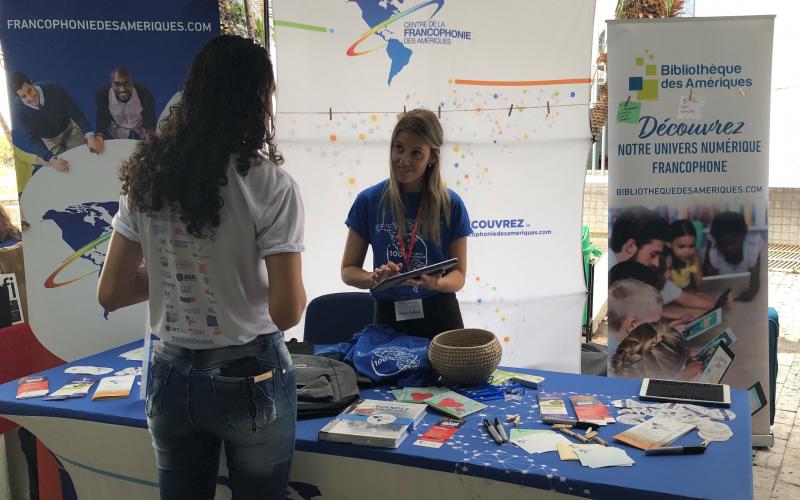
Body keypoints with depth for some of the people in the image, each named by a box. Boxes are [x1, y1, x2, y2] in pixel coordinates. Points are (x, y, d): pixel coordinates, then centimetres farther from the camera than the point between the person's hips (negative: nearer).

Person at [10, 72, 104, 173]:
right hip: (49, 140, -1)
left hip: (70, 128, 1)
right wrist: (52, 161, -45)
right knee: (60, 169, -13)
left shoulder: (54, 89, -31)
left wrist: (90, 136, -42)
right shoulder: (19, 109, -29)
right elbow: (33, 139, -28)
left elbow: (76, 113, -25)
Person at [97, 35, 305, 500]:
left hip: (172, 377, 4)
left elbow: (111, 292, 2)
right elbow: (286, 312, -18)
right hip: (250, 377, -4)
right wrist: (296, 291, 3)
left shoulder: (148, 176, -3)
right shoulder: (270, 185, -17)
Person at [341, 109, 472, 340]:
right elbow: (348, 270, 1)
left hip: (440, 316, 0)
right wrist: (375, 278, -20)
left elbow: (458, 274, -1)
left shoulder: (451, 204, -5)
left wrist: (435, 283, -22)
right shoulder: (369, 201, -4)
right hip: (388, 316, 0)